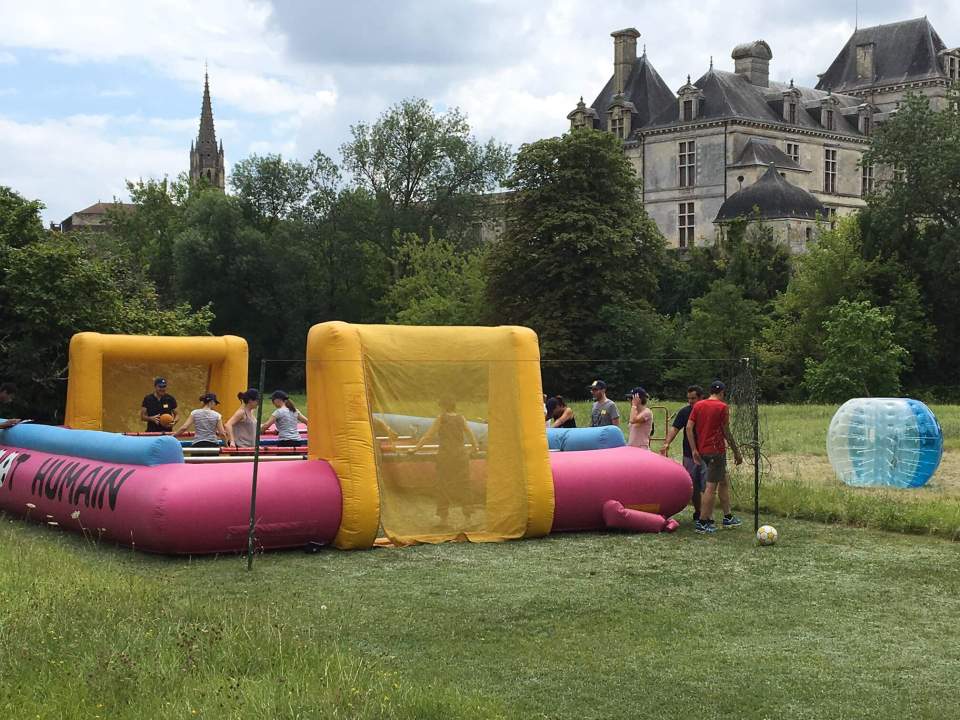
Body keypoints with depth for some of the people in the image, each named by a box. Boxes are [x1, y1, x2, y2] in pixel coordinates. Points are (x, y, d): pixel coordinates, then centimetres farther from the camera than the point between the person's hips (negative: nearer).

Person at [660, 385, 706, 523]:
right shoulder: (684, 412, 2)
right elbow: (674, 428, -7)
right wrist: (667, 443, -22)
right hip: (689, 455, 2)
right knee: (693, 487, 8)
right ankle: (697, 513, 23)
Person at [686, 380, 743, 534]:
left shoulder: (698, 405, 8)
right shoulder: (722, 407, -8)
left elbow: (689, 427, 1)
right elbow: (727, 432, -8)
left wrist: (694, 450, 3)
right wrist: (736, 452, 0)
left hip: (702, 450, 7)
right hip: (716, 450, -7)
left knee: (724, 482, 19)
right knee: (711, 486, -4)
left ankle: (728, 517, 26)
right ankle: (702, 523, -6)